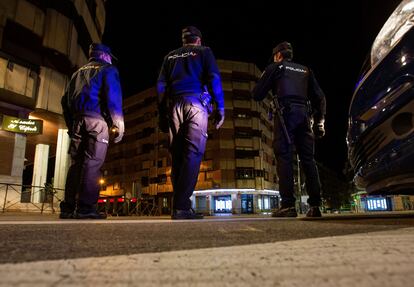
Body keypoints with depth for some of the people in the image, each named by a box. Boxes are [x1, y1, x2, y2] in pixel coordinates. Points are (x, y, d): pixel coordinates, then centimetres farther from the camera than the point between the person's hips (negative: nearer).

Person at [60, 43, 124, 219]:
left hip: (77, 121, 6)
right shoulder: (108, 69, 9)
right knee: (93, 163, -10)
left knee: (76, 163, 5)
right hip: (97, 120, -6)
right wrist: (118, 125, -7)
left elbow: (65, 100, 22)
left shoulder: (79, 72, 28)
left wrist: (71, 125, 23)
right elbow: (113, 97, -7)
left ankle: (68, 208, 3)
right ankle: (85, 208, -15)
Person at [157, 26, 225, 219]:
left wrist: (162, 114, 14)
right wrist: (220, 107, -1)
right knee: (193, 153, -9)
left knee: (177, 156, 3)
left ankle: (181, 205, 1)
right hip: (196, 104, -3)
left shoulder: (171, 56, 25)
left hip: (174, 106, 4)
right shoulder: (204, 51, 17)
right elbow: (214, 78, 1)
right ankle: (181, 207, -18)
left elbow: (161, 85, 15)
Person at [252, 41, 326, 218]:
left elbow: (257, 95, 9)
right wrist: (319, 120, 18)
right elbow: (320, 97, 19)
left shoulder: (274, 68, 14)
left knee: (284, 156, -9)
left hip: (286, 113, -4)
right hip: (304, 114, 5)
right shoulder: (305, 70, 27)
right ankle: (315, 206, -1)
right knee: (308, 158, 3)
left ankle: (288, 205, -16)